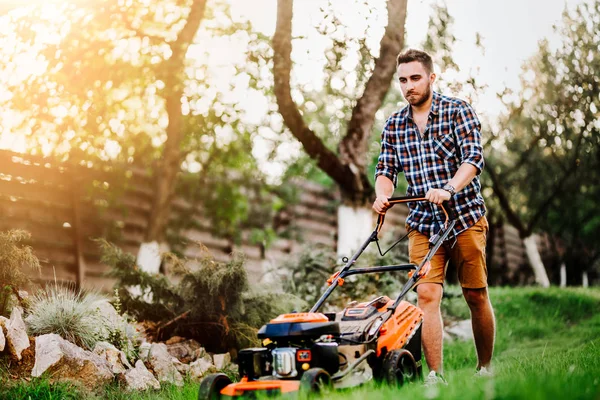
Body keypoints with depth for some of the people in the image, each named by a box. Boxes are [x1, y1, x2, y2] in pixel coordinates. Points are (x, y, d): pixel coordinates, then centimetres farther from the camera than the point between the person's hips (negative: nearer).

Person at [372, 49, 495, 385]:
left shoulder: (458, 111, -4)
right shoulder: (394, 125, 9)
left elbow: (474, 158, -16)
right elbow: (386, 169, 11)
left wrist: (449, 189, -33)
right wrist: (382, 194, -12)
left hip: (465, 217, -3)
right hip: (422, 223, 3)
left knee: (477, 296, 4)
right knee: (427, 295, -9)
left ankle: (486, 369, 20)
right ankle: (435, 376, -5)